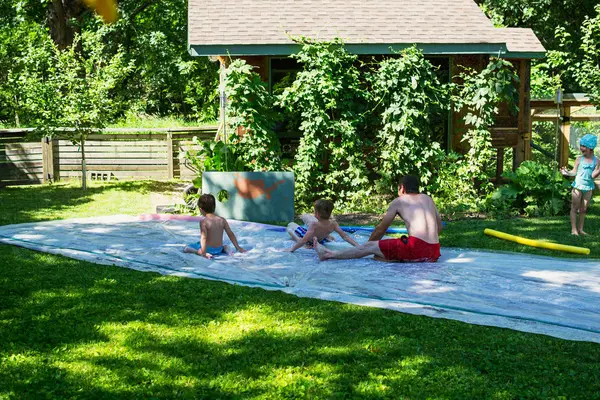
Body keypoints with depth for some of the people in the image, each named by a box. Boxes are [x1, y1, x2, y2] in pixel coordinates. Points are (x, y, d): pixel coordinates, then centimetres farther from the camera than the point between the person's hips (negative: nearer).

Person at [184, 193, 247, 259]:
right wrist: (238, 248, 11)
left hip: (209, 249, -5)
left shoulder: (203, 222, -17)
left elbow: (203, 238, -27)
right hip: (219, 249, 5)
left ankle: (199, 252, -16)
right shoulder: (222, 220, -2)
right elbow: (231, 234, 3)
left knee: (186, 248, 9)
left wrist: (203, 252, -32)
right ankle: (225, 248, 8)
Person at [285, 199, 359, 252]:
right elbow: (345, 236, -31)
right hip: (321, 240, 5)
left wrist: (291, 249, -40)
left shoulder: (314, 225, -43)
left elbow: (304, 240, -45)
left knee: (291, 225, 15)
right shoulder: (333, 224, -30)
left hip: (310, 241, -5)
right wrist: (358, 246, -26)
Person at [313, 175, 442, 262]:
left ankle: (328, 254, 19)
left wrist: (369, 243, 28)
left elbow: (381, 229, 14)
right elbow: (439, 226, 26)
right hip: (434, 252, 6)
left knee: (369, 246, 9)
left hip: (416, 248, -6)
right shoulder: (427, 198, 22)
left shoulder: (399, 201, 8)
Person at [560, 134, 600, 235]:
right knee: (574, 208, 1)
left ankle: (580, 229, 18)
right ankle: (574, 229, 4)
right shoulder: (579, 159, -3)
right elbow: (574, 172, -6)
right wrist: (567, 173, -24)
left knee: (583, 210, 10)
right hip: (578, 186, -2)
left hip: (588, 187, 2)